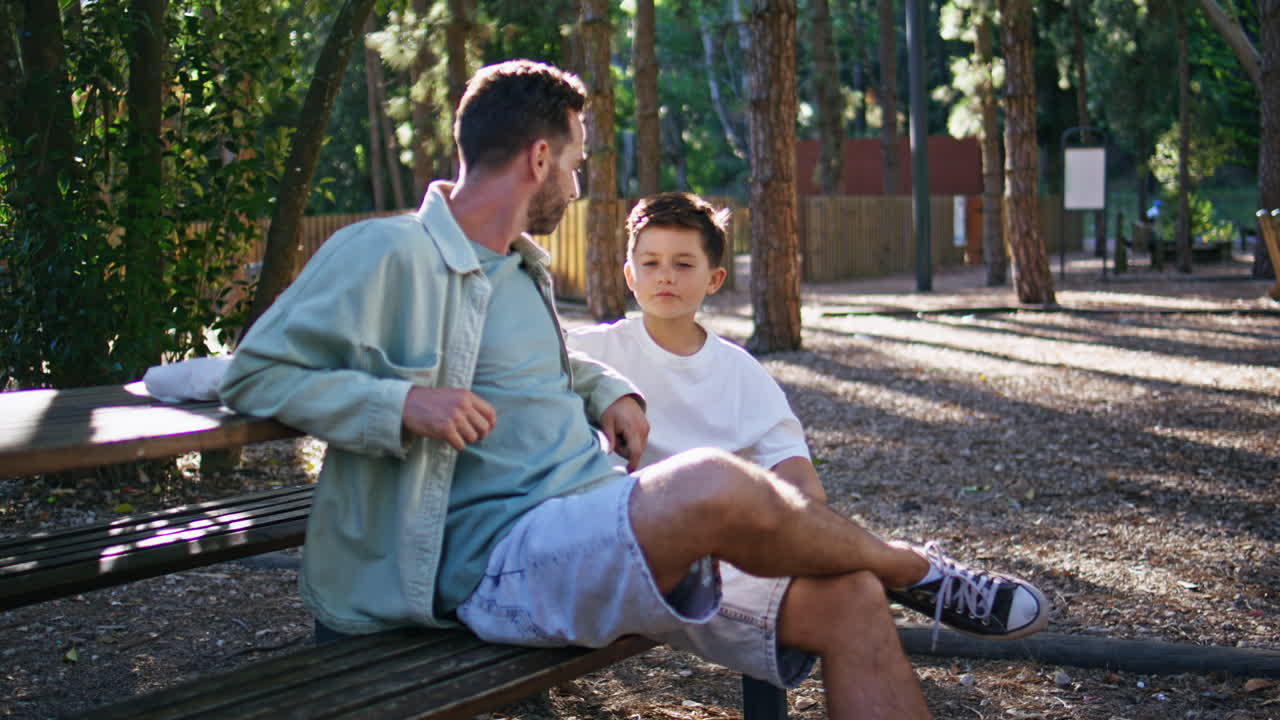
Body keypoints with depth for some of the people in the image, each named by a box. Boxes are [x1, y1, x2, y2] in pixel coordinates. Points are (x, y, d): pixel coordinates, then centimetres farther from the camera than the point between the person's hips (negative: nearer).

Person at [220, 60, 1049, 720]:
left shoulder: (525, 266, 21)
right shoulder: (386, 254, -5)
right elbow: (256, 374, -7)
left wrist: (609, 388, 16)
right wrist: (400, 403, -22)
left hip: (613, 534, 9)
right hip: (498, 558, -9)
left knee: (848, 597, -10)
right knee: (716, 484, -35)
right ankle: (920, 573, -6)